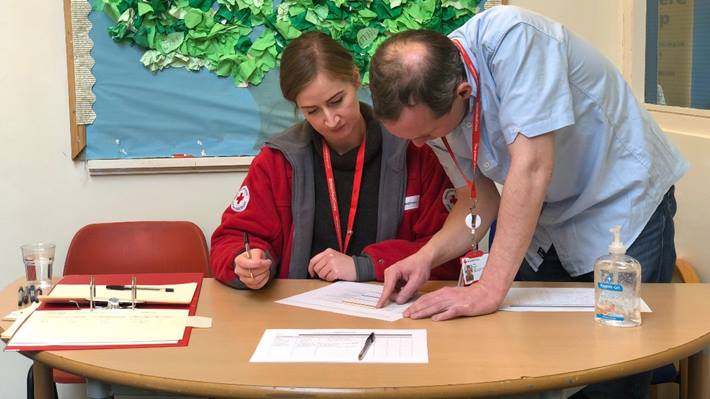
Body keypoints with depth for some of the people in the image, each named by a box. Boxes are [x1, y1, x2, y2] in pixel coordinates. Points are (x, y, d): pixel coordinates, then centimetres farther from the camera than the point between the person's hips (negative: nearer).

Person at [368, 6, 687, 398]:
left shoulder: (511, 38, -32)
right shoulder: (428, 101, -11)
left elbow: (531, 168, -36)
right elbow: (479, 200, -2)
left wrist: (490, 289, -37)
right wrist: (426, 257, -20)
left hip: (620, 201, -6)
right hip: (544, 219, 6)